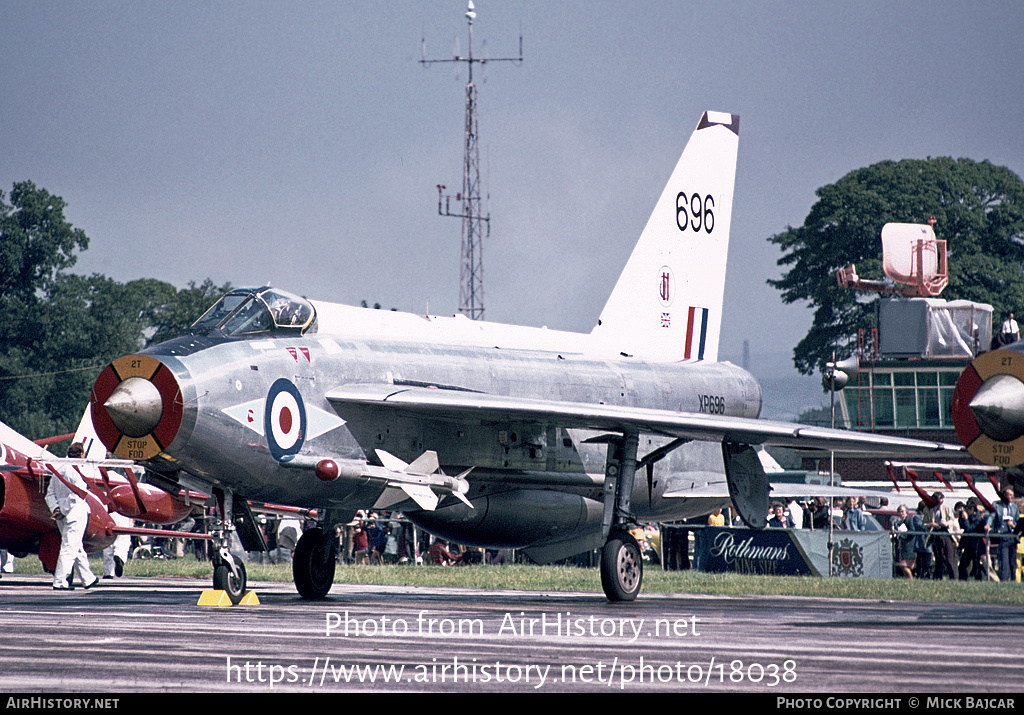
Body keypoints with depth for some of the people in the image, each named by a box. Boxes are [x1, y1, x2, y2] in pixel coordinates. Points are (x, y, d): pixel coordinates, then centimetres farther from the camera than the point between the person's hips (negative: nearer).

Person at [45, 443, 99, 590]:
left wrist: (56, 509, -3)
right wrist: (64, 512, -16)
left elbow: (50, 494, 8)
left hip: (63, 517, 8)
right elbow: (77, 495, -20)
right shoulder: (77, 472, -10)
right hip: (76, 515, -8)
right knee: (69, 547, -6)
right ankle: (60, 582, -10)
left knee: (78, 548, 16)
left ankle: (88, 578, 26)